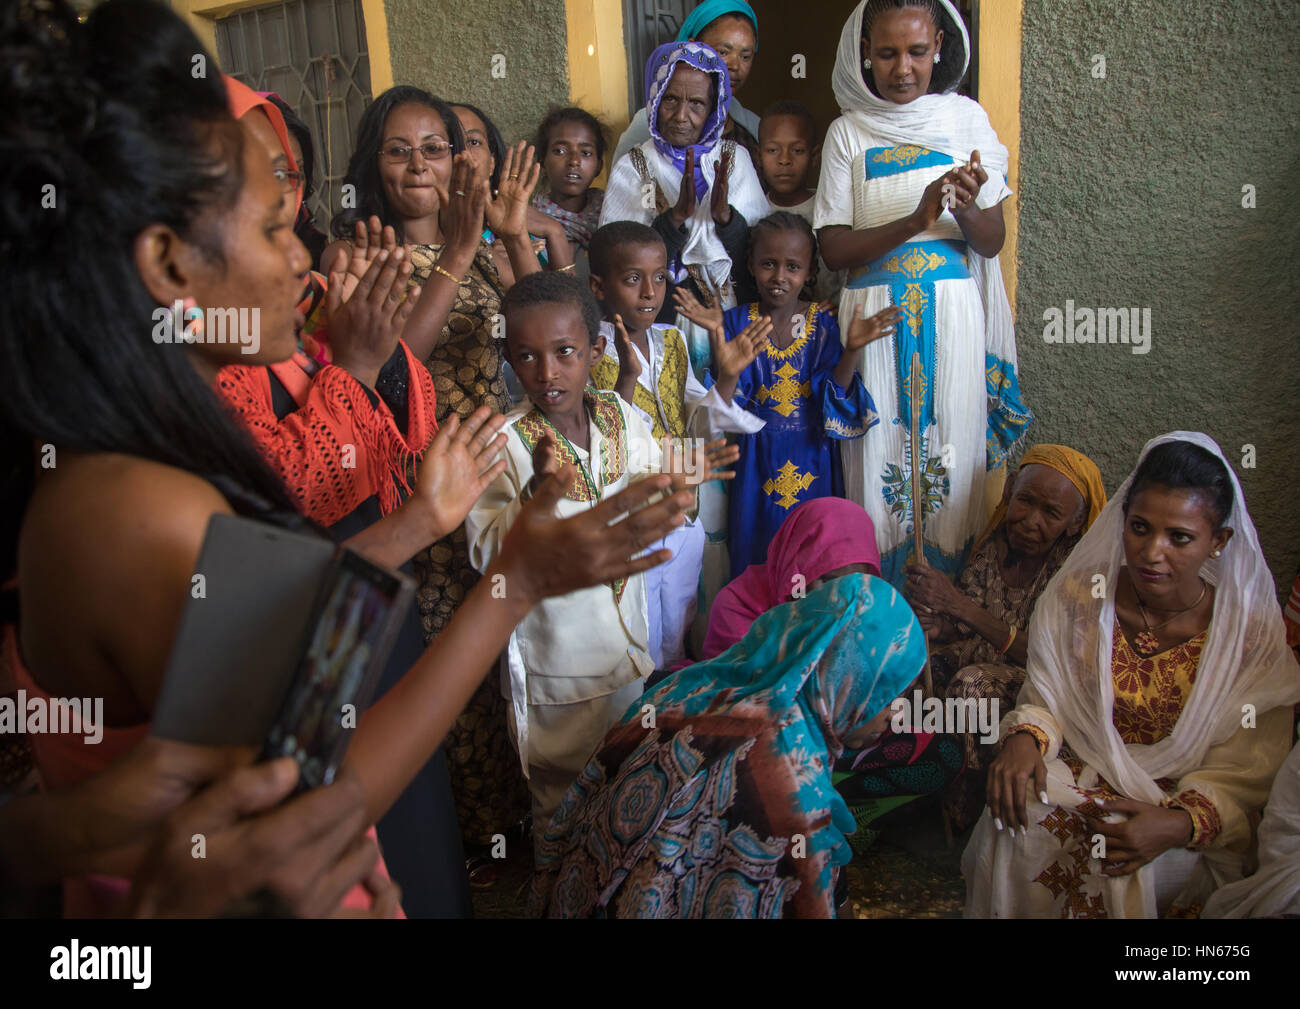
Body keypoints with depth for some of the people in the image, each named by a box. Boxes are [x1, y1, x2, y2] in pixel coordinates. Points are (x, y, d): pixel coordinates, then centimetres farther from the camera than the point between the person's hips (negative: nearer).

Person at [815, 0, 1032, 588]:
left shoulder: (966, 118, 6)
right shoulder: (849, 132, 5)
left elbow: (992, 242, 5)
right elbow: (833, 248, -4)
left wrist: (966, 210, -17)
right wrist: (916, 220, -17)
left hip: (952, 313, 1)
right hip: (876, 313, -1)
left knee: (951, 453, 0)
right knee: (881, 457, -1)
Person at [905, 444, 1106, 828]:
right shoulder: (996, 539, -8)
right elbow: (963, 629, 0)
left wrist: (960, 605, -37)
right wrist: (936, 627, -26)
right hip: (987, 657, 6)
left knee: (972, 685, -32)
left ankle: (958, 817, -10)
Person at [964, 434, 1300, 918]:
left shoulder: (1252, 637, -12)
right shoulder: (1078, 595, -5)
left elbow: (1240, 776, -9)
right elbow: (1046, 696, 2)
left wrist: (1179, 824, -28)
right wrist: (1026, 738, -22)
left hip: (1182, 802, -1)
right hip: (1079, 776, 2)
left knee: (1123, 864, -33)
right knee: (1018, 824, -30)